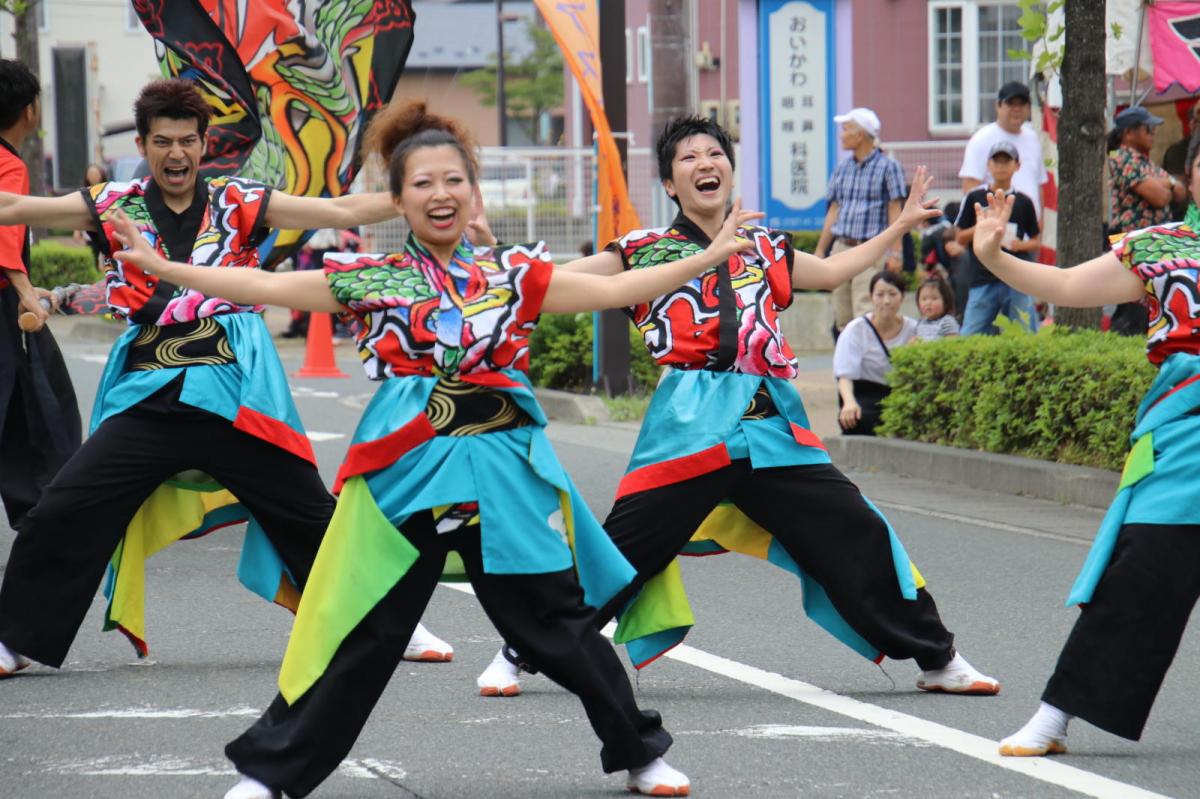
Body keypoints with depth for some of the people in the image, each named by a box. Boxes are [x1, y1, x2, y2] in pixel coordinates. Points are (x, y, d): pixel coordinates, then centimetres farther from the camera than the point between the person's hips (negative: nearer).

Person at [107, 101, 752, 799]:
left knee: (558, 623, 6)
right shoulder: (372, 279, 4)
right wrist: (161, 268, -4)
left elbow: (612, 290, 8)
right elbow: (262, 287, 2)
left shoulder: (513, 274, 8)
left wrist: (709, 258, 4)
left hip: (504, 469, 1)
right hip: (406, 472, -1)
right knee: (360, 635, 0)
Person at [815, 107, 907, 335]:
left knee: (865, 315, -15)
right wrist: (820, 250, 16)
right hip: (841, 247, 6)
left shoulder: (887, 167, -2)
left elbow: (895, 211, -4)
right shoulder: (842, 169, 14)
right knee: (841, 316, 5)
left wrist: (895, 252, -11)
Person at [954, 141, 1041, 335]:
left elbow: (1037, 242, 14)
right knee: (969, 336, -4)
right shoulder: (974, 198, 6)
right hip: (983, 280, 0)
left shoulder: (1023, 202, 8)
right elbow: (960, 238, 8)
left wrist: (1021, 245, -7)